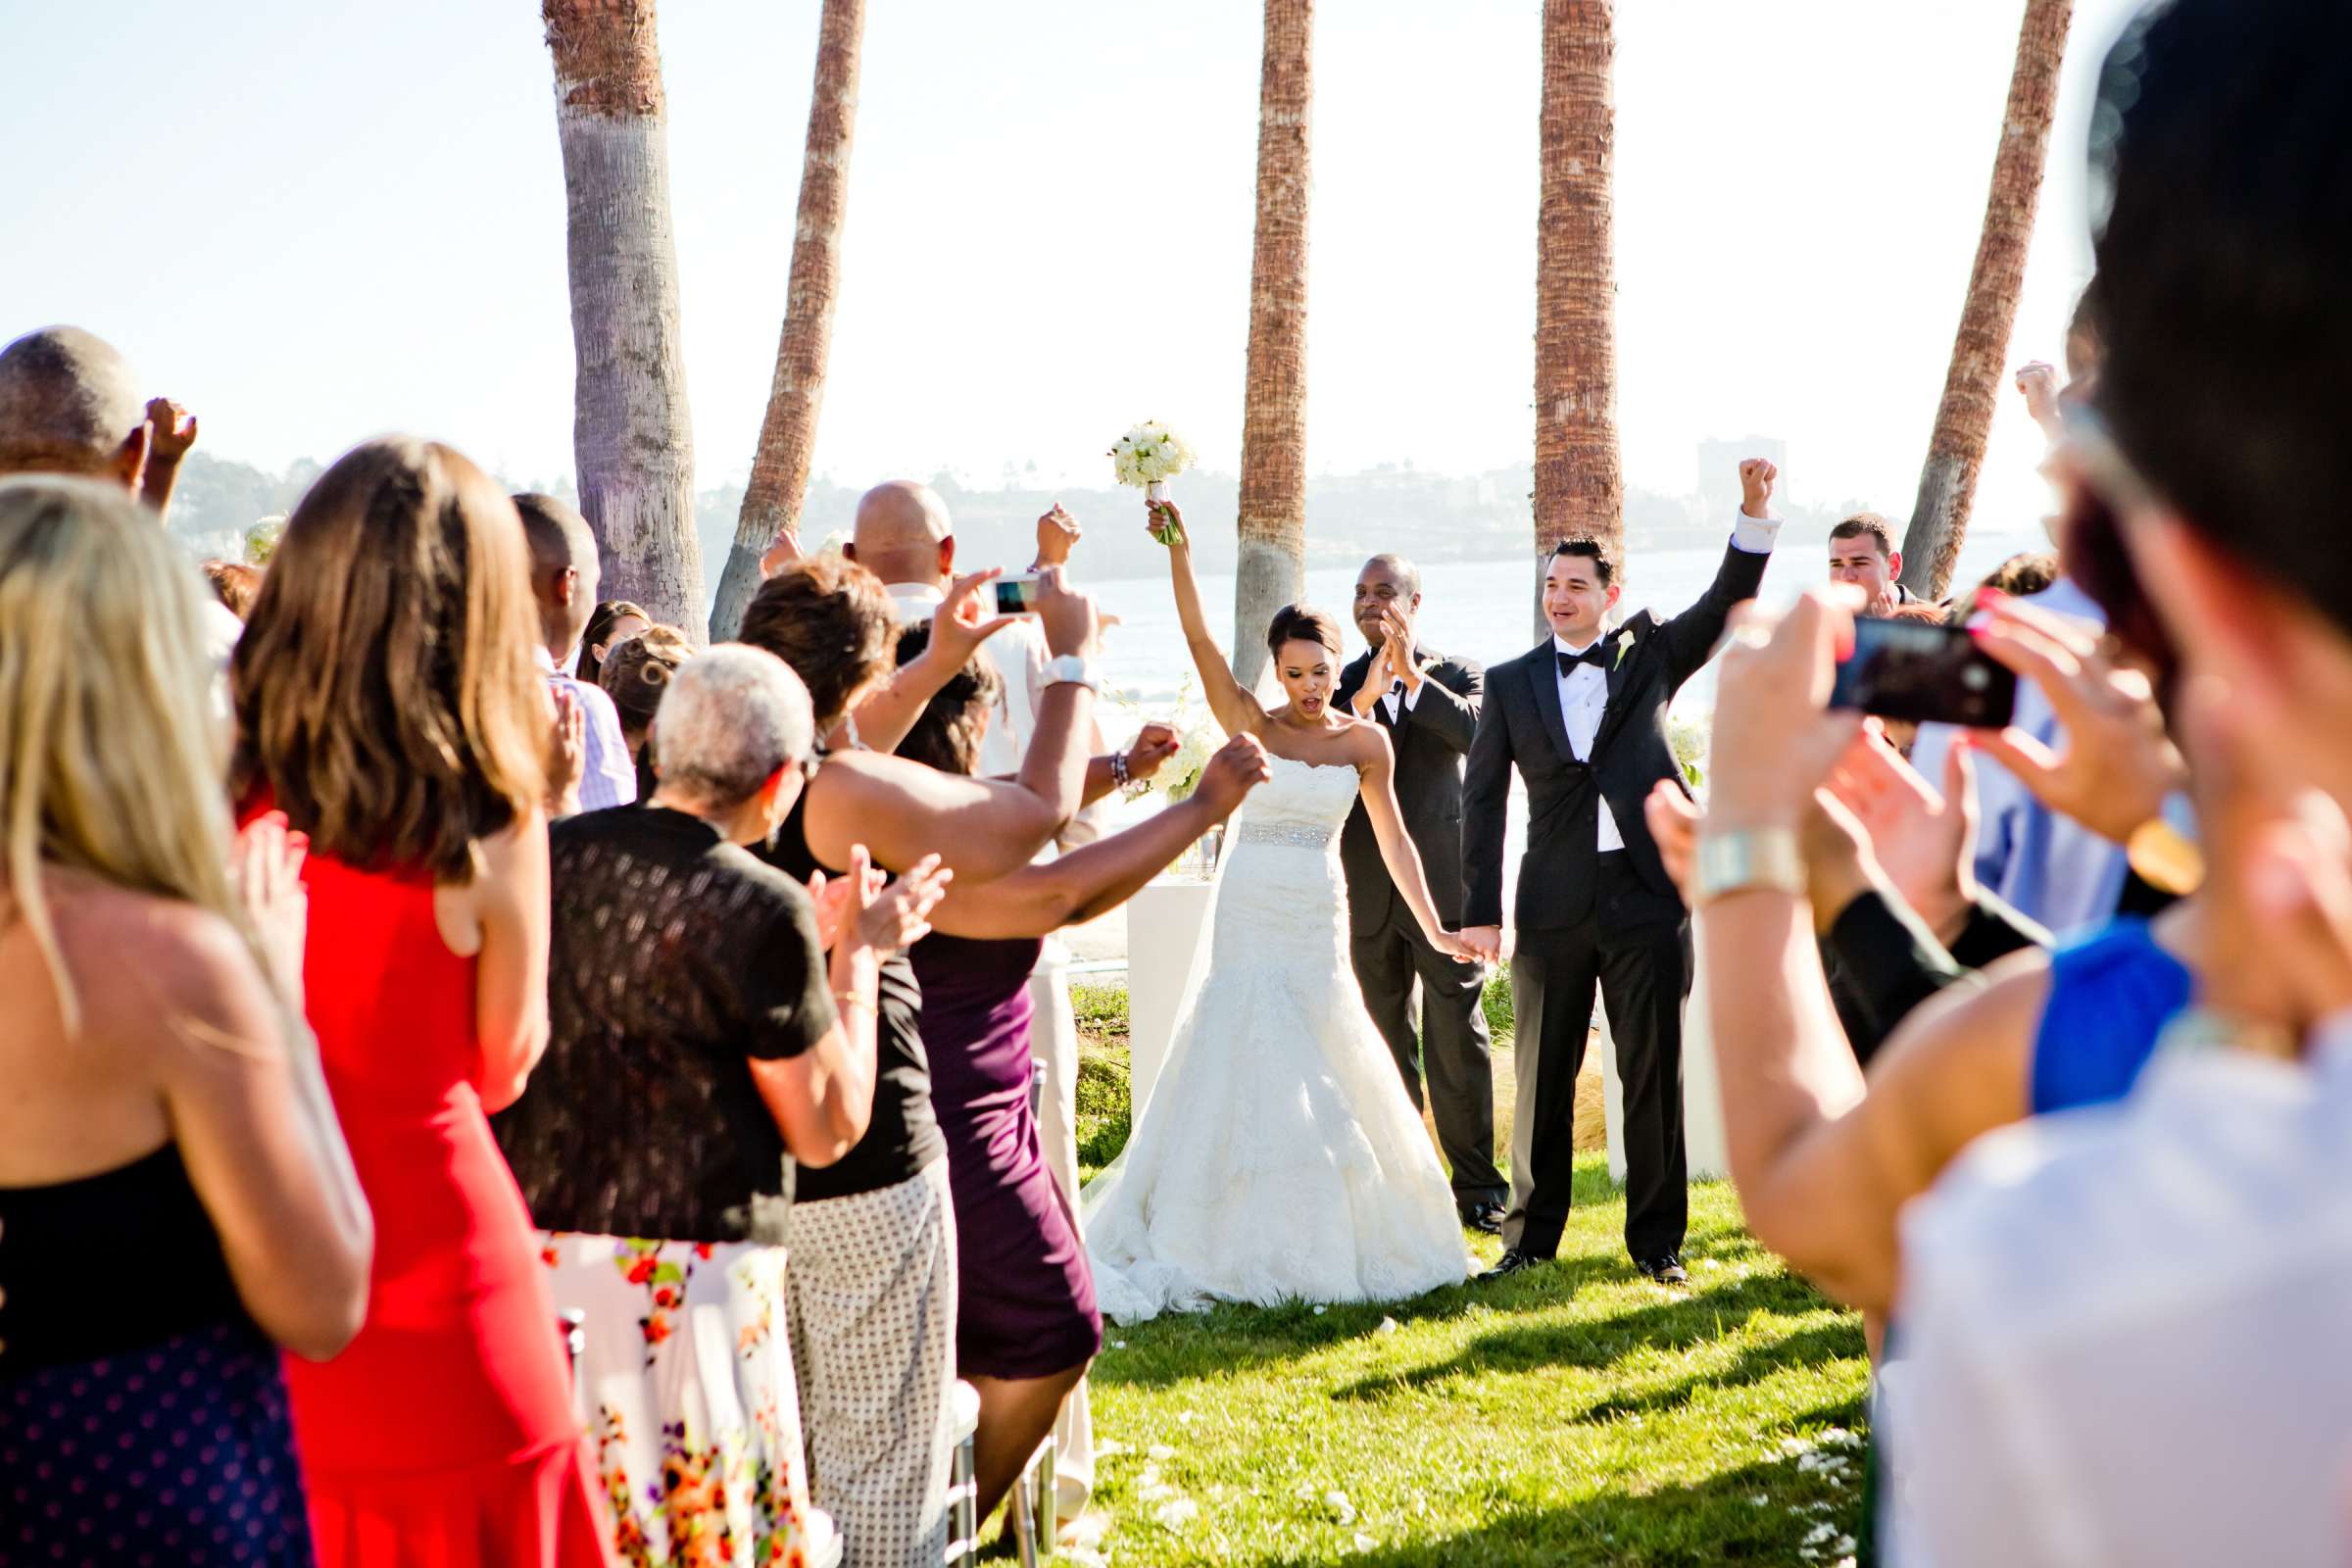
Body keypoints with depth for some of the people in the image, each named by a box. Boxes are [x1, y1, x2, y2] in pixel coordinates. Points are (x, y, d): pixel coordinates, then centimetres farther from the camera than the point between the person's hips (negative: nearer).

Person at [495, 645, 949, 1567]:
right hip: (683, 1273, -6)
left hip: (528, 1250, 6)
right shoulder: (763, 909, -13)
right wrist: (858, 955, 6)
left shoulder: (552, 856, 4)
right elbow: (826, 1129, -4)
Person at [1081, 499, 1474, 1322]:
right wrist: (1177, 550, -27)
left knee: (1329, 1079, 7)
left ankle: (1332, 1240, 21)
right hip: (1250, 915, -2)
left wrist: (1434, 928, 5)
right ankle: (1244, 1246, 8)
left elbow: (1392, 839, 6)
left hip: (1320, 923, 2)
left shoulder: (1366, 742, 1)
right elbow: (1199, 641, -16)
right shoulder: (1251, 726, -4)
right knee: (1247, 1074, -1)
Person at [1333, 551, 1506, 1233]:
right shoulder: (1339, 684, 9)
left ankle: (1476, 1185, 7)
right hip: (1369, 890, 2)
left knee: (1458, 1037, 0)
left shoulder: (1458, 676, 6)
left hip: (1443, 883, -2)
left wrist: (1413, 675, -16)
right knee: (1386, 1043, 9)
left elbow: (1478, 730, -15)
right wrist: (1363, 698, -17)